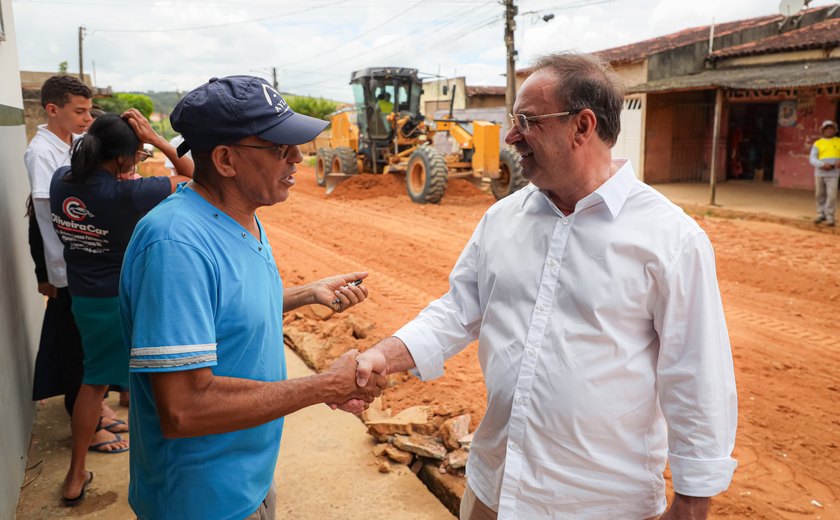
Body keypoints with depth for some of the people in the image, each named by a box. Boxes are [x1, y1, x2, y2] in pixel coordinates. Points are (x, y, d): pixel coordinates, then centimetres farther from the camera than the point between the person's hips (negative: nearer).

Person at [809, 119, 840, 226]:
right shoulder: (817, 143, 6)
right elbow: (812, 159, -4)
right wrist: (822, 165, -21)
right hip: (820, 173, 1)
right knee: (820, 195, 7)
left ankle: (830, 217, -3)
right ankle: (821, 215, 20)